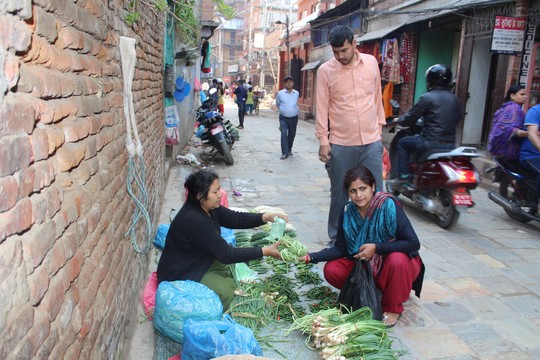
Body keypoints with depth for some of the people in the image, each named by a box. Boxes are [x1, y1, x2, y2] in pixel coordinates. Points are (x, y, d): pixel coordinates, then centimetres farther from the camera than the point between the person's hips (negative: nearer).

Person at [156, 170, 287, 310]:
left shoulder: (206, 208, -6)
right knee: (226, 291, -23)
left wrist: (266, 217, -15)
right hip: (179, 276, -10)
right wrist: (265, 251, -29)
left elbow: (234, 218, -1)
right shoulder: (195, 221, -33)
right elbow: (226, 254, -31)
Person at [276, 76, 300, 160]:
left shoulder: (297, 93, 1)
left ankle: (289, 149, 34)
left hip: (294, 118, 3)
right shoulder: (280, 93, -5)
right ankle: (284, 153, -13)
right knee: (284, 134, -14)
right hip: (283, 118, -3)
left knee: (292, 134, 12)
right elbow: (277, 104, 13)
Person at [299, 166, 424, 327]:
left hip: (396, 263, -3)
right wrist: (311, 257, -19)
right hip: (364, 265, 4)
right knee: (331, 270, -15)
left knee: (397, 259, -36)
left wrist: (376, 247, -30)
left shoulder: (389, 206, -23)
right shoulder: (347, 212, -11)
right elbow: (341, 248, -6)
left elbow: (413, 243, -24)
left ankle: (393, 308, -8)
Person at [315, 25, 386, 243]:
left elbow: (377, 97, 13)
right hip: (341, 144, -2)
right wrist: (323, 140, -6)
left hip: (371, 141, 2)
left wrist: (379, 127, 14)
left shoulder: (371, 62, 5)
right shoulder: (325, 70, -3)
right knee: (339, 194, 9)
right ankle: (336, 238, 26)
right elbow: (321, 107, -3)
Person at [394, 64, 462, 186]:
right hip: (450, 144, 7)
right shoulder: (454, 98, 9)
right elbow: (458, 117, 21)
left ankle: (404, 177, 7)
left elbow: (410, 118, -6)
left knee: (403, 143, 14)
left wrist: (399, 120, 15)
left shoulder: (427, 97, -10)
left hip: (432, 143, -7)